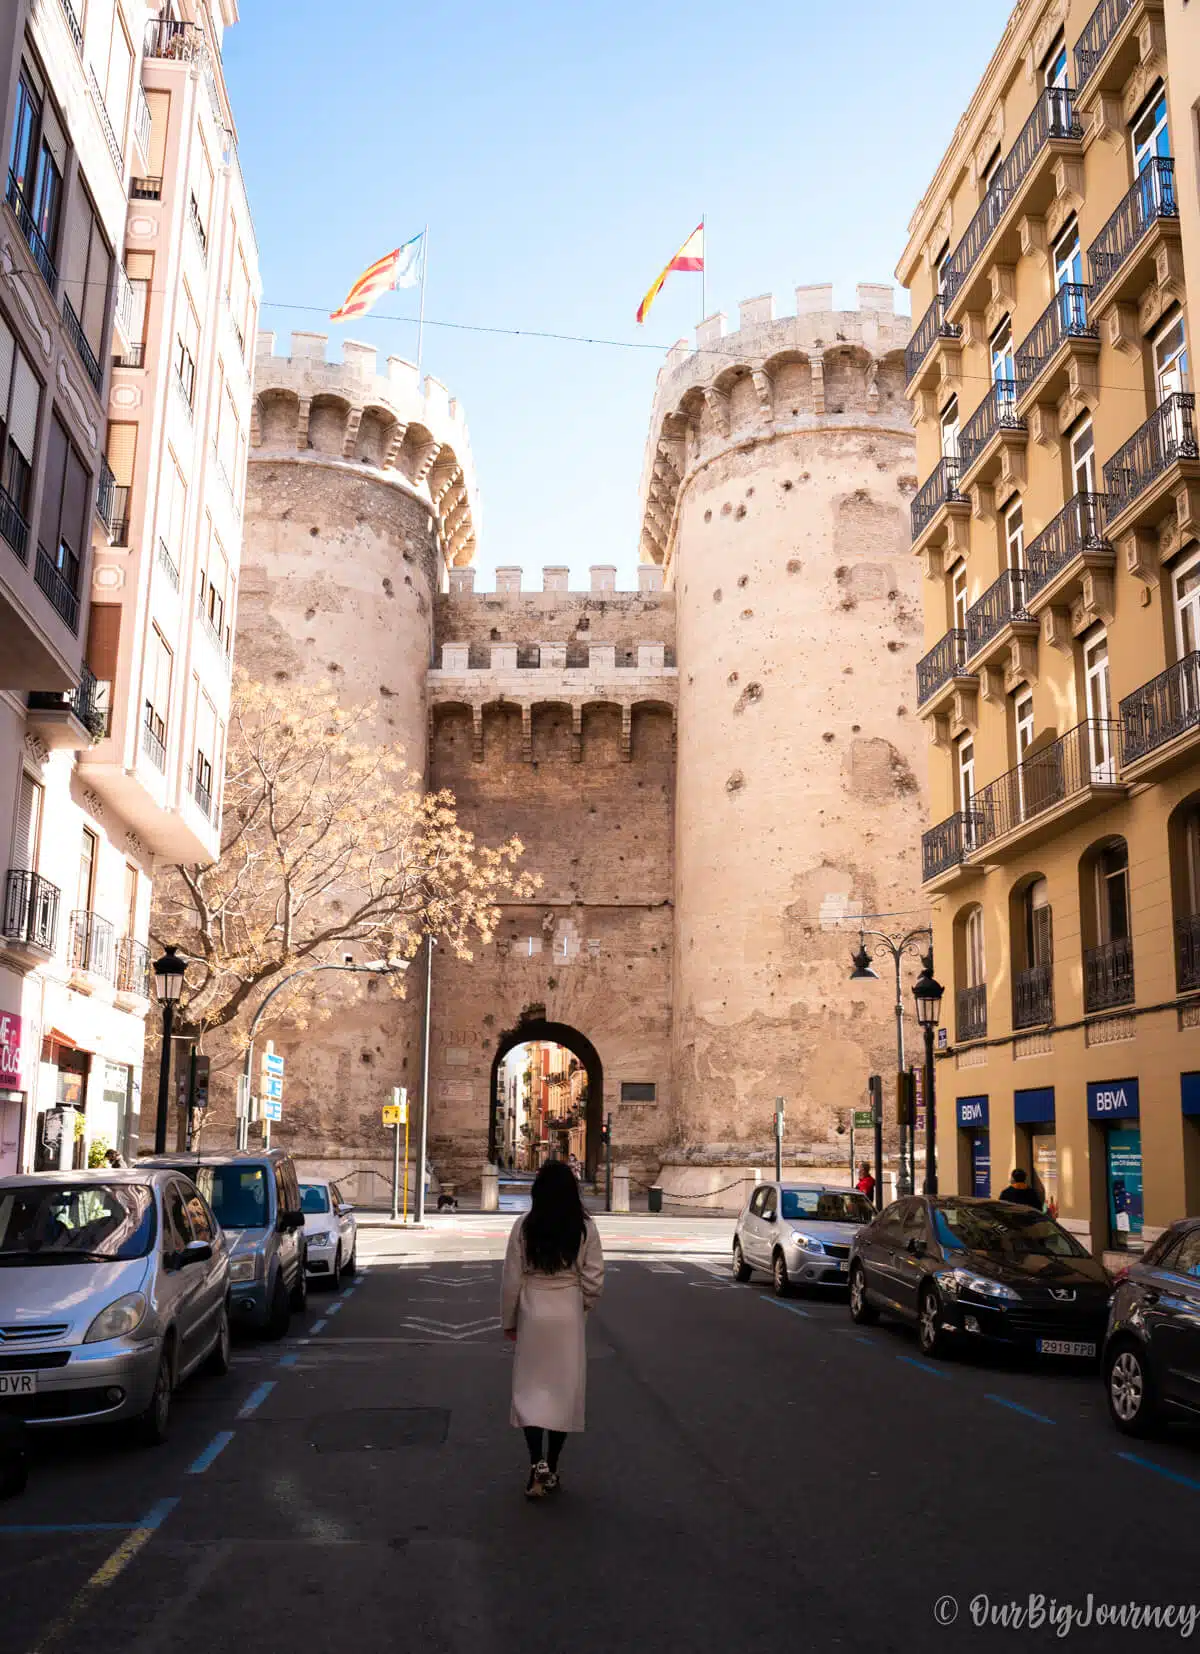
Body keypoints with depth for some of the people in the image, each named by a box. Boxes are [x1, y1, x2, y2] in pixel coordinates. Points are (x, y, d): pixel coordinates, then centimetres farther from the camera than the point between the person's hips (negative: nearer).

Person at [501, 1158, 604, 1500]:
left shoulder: (524, 1226, -8)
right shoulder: (585, 1227, -7)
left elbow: (511, 1279, -5)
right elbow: (593, 1279, -5)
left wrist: (508, 1320, 7)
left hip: (533, 1315, -1)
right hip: (568, 1316, 1)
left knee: (530, 1388, 7)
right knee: (565, 1390, 11)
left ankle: (538, 1463, -8)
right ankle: (551, 1469, 18)